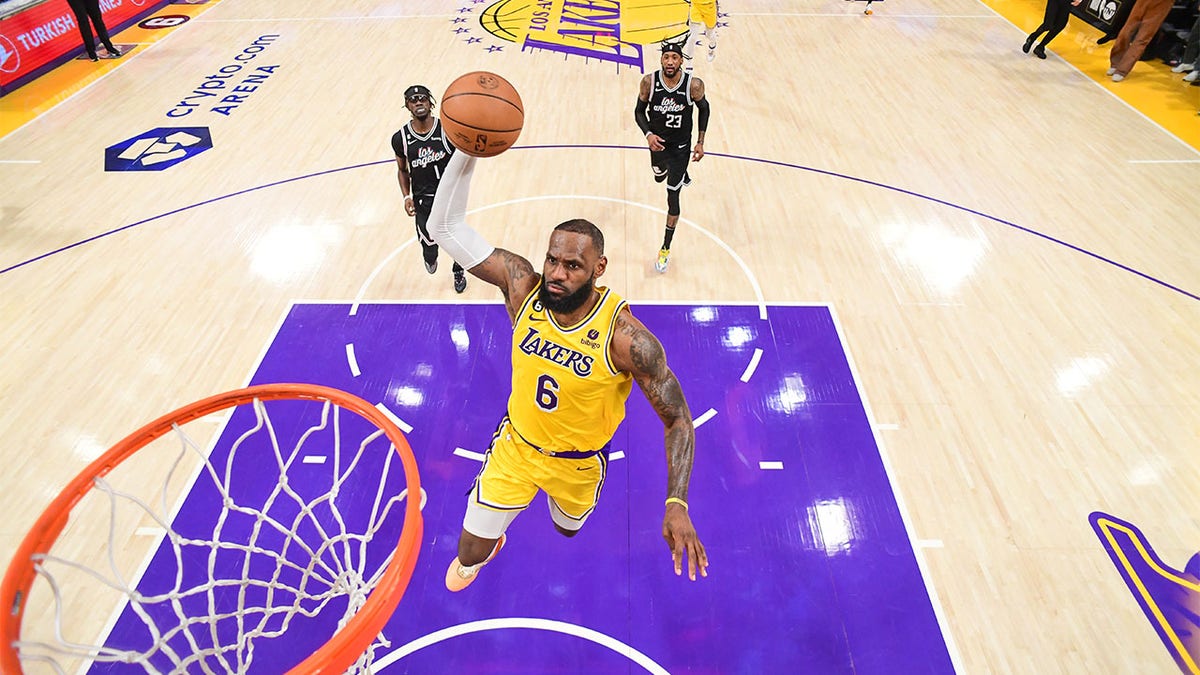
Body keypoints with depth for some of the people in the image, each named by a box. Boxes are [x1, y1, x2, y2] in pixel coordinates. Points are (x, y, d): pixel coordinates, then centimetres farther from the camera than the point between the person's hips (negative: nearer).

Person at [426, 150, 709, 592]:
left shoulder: (625, 337, -33)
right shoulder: (524, 286, -24)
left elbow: (677, 419, -24)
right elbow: (446, 227, -25)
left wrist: (677, 505, -34)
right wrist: (468, 150, -39)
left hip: (578, 463, -1)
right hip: (515, 444, 1)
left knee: (567, 529, 30)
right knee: (470, 554, 10)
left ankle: (557, 493, 69)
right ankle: (480, 554, 52)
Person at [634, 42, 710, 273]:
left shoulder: (694, 84, -22)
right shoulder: (649, 81, -19)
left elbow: (704, 109, -3)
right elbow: (639, 111, -6)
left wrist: (700, 142, -6)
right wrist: (648, 134, -23)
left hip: (680, 146, -3)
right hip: (657, 142, 3)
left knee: (672, 197, -2)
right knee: (659, 177, 30)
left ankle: (666, 249, 10)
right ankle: (681, 174, 70)